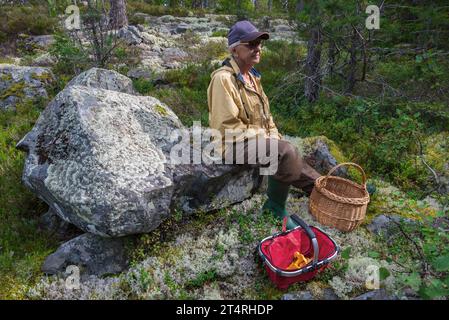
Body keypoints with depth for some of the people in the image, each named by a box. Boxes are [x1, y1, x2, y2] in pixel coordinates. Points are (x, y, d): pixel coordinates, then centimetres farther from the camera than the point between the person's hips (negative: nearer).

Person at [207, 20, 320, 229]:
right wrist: (265, 139, -17)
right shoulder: (224, 78, -17)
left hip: (258, 140, 9)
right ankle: (275, 207, -9)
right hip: (234, 144, -9)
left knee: (293, 162, 5)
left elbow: (265, 115, 19)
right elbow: (227, 126, -21)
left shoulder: (252, 76, 13)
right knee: (287, 153, -26)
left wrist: (275, 138, 4)